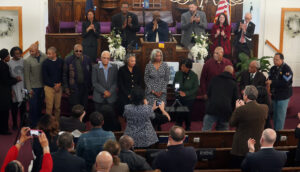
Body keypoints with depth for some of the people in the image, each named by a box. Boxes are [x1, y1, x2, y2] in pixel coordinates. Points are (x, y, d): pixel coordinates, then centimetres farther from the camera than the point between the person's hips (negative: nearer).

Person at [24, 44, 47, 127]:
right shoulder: (27, 61, -12)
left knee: (40, 105, 15)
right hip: (33, 87, -3)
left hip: (43, 86, 3)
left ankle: (39, 122, 30)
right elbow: (26, 76, -8)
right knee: (33, 106, 2)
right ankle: (33, 124, 15)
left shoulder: (44, 57, -4)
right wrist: (29, 89, -8)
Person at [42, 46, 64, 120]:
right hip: (49, 87, -2)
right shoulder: (45, 63, -4)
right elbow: (45, 77, -4)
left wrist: (59, 84, -5)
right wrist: (53, 85, -8)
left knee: (57, 107, 7)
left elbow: (63, 74, 8)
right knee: (49, 107, -3)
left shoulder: (61, 61, 2)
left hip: (58, 87, 2)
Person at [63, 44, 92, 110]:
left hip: (85, 87, 2)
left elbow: (90, 73, 7)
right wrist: (66, 88, -3)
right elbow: (64, 75, -1)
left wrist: (90, 86, 5)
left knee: (84, 107, 9)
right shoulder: (68, 60, -5)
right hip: (73, 88, -2)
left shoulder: (87, 59, 1)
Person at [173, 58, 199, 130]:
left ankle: (188, 128, 29)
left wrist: (186, 93, -18)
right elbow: (174, 85, 8)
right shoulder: (178, 74, -2)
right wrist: (178, 91, -13)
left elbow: (195, 88, -8)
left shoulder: (194, 76, -9)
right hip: (179, 98, 1)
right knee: (179, 114, 0)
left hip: (189, 99, -1)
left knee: (188, 114, 8)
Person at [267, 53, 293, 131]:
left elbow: (286, 83, -25)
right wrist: (268, 82, -8)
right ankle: (275, 130, 25)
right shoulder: (273, 68, 5)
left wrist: (272, 82, -25)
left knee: (280, 115, -2)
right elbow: (270, 79, 16)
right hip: (274, 95, 7)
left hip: (283, 96, -7)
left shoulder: (286, 69, -16)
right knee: (275, 114, 15)